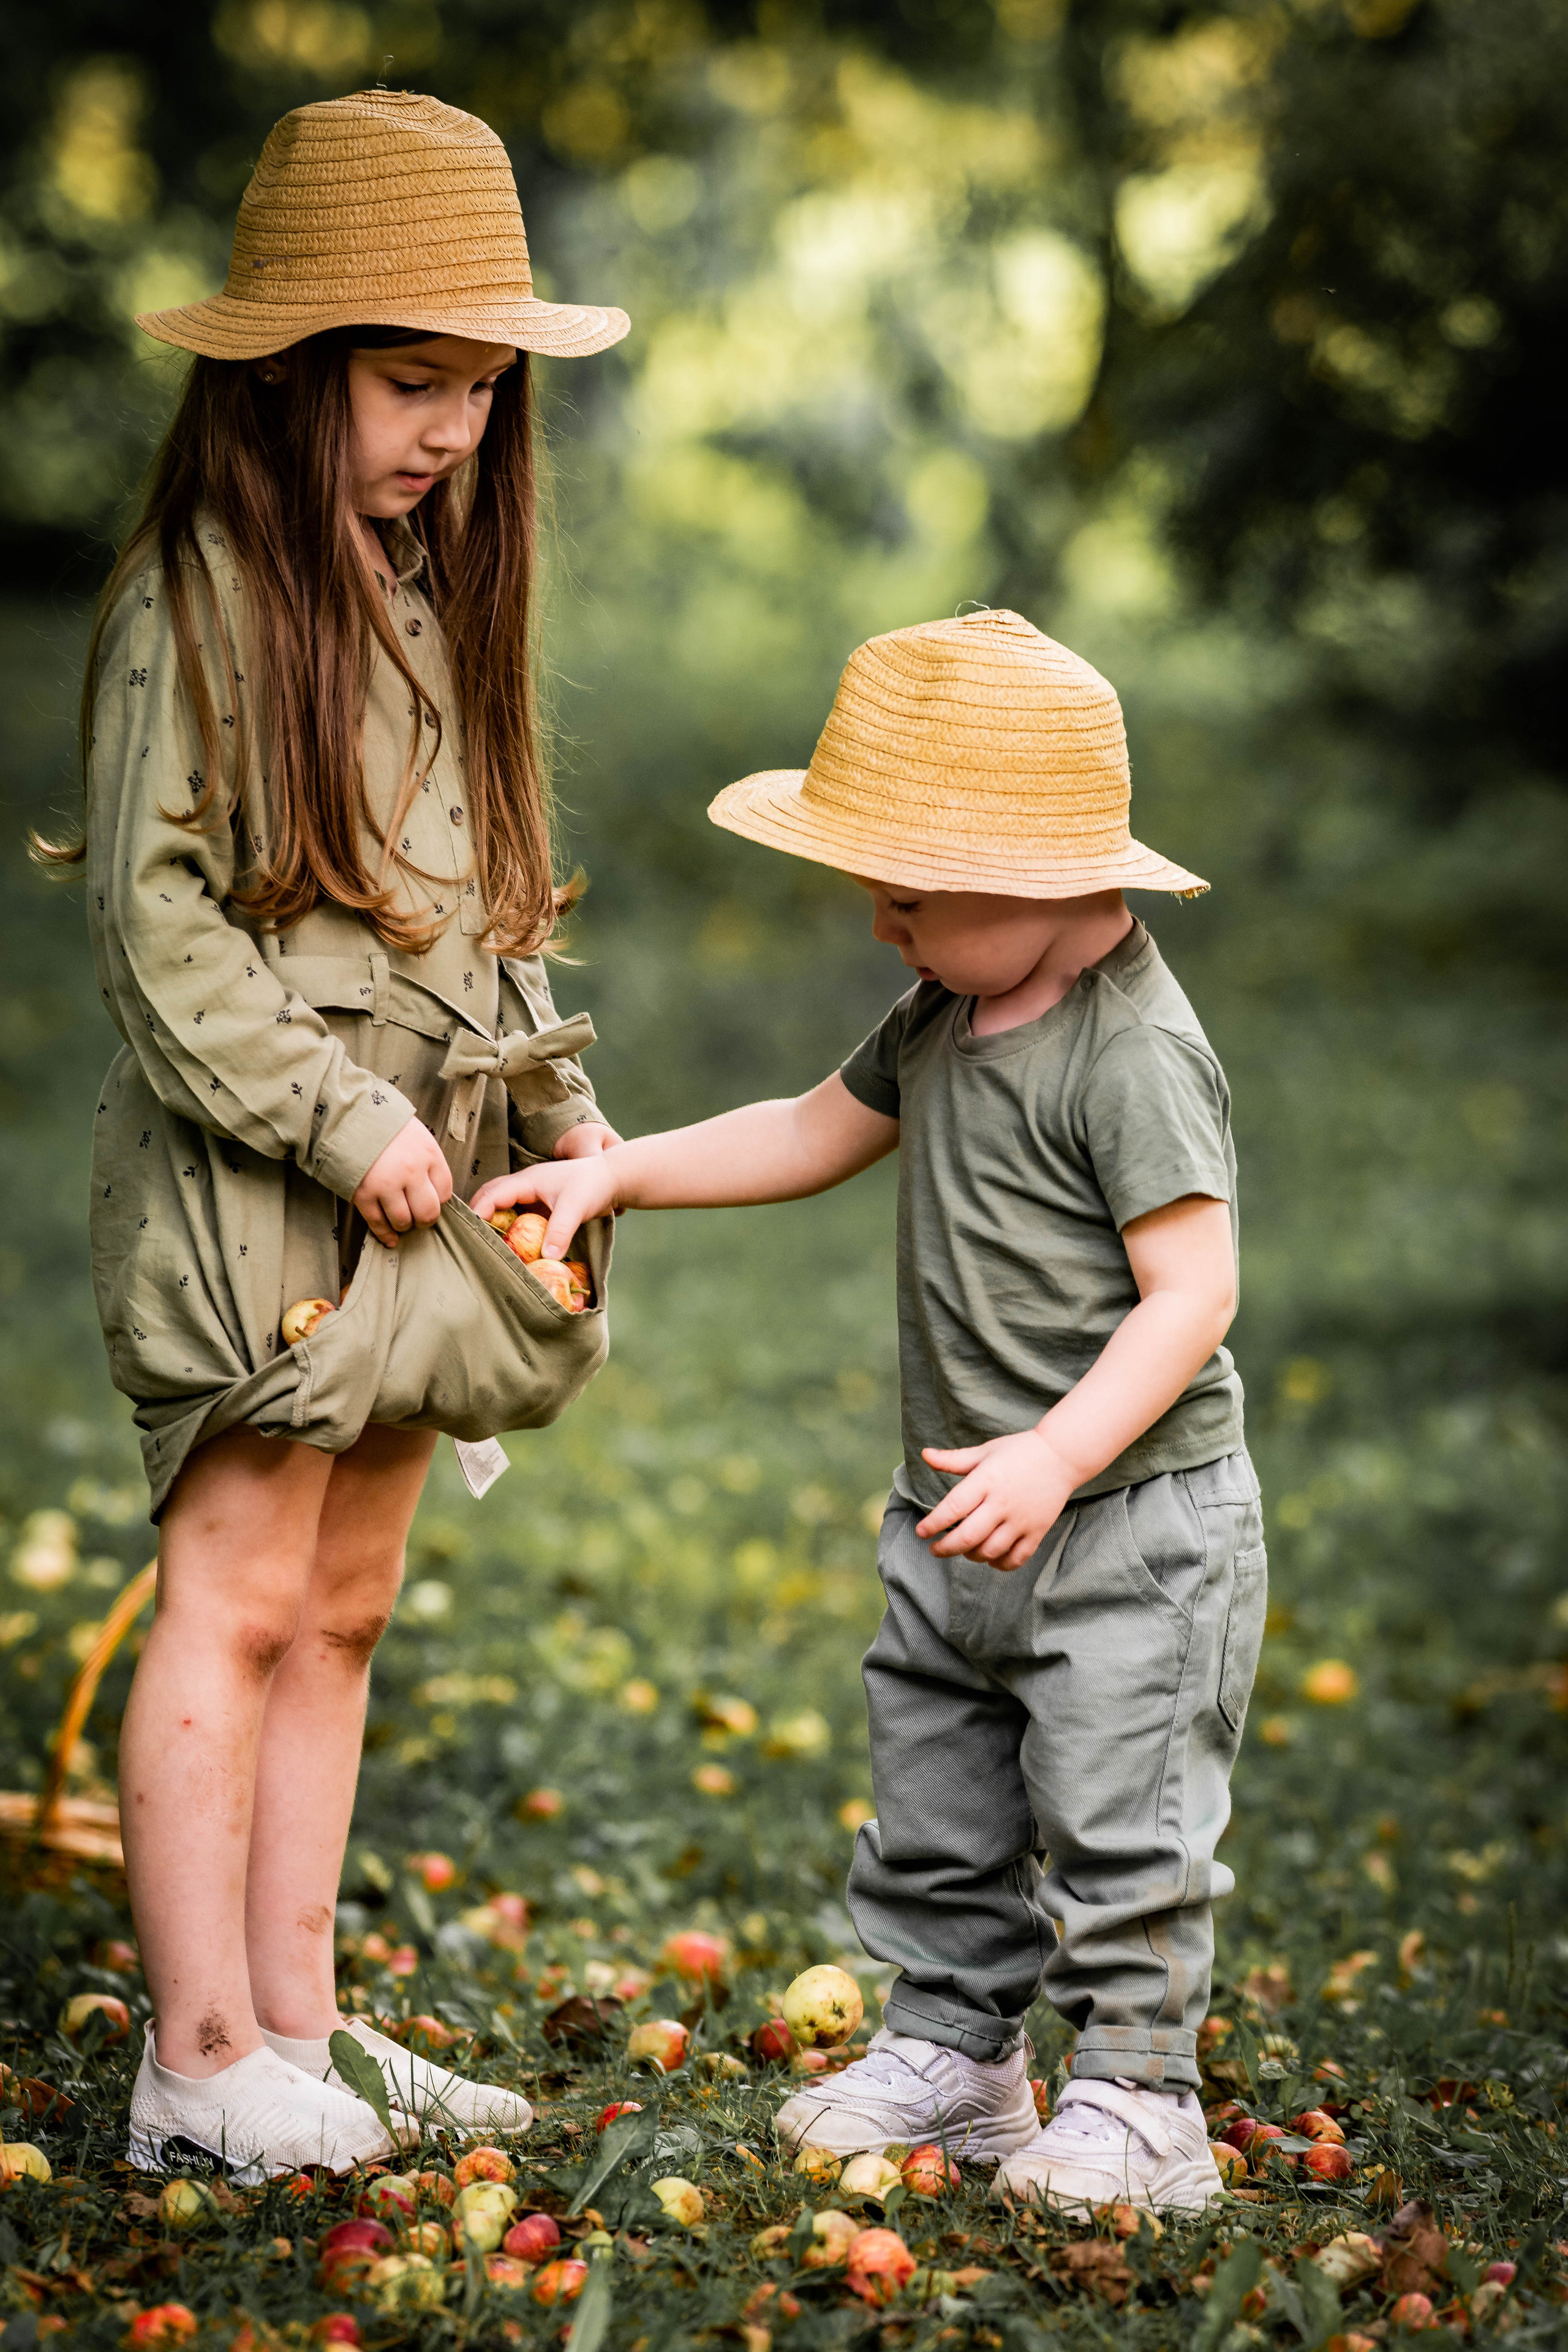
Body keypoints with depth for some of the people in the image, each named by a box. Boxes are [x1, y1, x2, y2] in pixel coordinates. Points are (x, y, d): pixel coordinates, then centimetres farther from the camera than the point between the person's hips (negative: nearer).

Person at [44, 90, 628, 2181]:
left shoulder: (433, 591, 15)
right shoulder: (203, 595, -10)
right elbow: (154, 917, -14)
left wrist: (558, 1105, 10)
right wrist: (339, 1118, -17)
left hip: (423, 1178, 8)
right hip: (249, 1174, -8)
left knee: (345, 1610, 10)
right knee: (240, 1599, -7)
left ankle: (298, 2024, 17)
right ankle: (200, 2063, -1)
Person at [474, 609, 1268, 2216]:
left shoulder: (1134, 1051, -21)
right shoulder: (943, 1019, 7)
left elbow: (1194, 1289, -24)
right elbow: (814, 1136, 22)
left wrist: (1057, 1458, -30)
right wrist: (614, 1174, 15)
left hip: (1131, 1516, -9)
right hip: (961, 1517, 9)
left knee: (1117, 1813, -2)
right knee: (935, 1798, 16)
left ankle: (1136, 2097, 10)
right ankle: (952, 2052, 30)